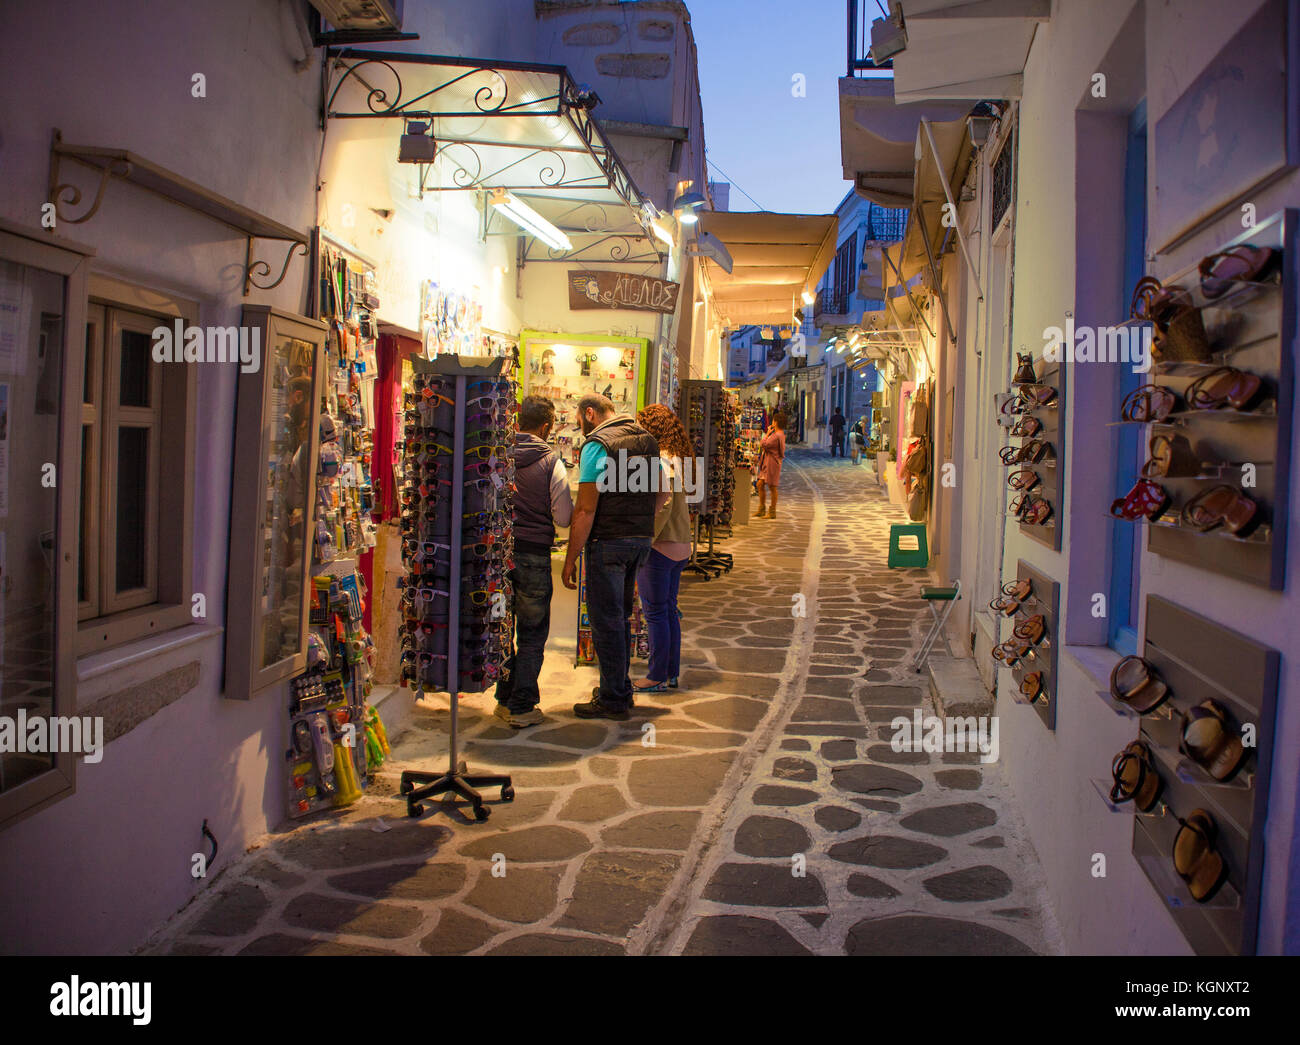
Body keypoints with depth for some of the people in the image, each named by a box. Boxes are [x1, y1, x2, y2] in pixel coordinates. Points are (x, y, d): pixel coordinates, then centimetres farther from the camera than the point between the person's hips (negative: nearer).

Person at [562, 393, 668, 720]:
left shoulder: (597, 444, -12)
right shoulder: (647, 439, 12)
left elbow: (585, 510, -16)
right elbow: (662, 493, 18)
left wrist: (570, 559, -12)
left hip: (608, 543, -8)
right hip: (641, 540, 8)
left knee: (605, 621, 1)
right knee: (621, 617, 18)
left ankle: (613, 700, 7)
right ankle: (622, 689, 27)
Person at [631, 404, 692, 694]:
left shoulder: (659, 460, -15)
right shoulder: (677, 458, 13)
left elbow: (663, 505, -23)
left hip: (659, 547, -9)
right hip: (679, 546, 9)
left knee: (655, 612, -1)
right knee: (669, 610, 15)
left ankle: (657, 677, 5)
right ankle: (671, 673, 22)